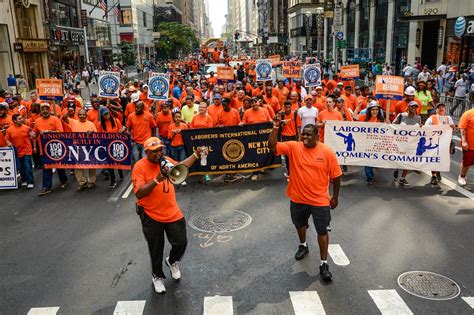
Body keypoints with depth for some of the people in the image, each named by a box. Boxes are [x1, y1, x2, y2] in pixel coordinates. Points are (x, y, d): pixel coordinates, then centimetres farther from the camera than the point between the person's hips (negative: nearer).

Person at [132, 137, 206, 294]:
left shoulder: (166, 160, 1)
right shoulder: (140, 166, -17)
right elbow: (139, 193, -24)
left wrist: (196, 155, 18)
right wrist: (157, 180, -32)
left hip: (172, 213, 4)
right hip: (151, 216, -4)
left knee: (181, 242, 8)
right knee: (156, 250, 11)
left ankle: (172, 261, 42)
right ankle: (157, 276, 37)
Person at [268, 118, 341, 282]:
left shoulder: (327, 152, -13)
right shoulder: (293, 147, -10)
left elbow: (336, 176, -5)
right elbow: (272, 146, -20)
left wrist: (335, 197, 0)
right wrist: (276, 127, -31)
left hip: (320, 200, -2)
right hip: (298, 198, 3)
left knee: (322, 231, 4)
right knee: (300, 225, 24)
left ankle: (324, 264, 18)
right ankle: (303, 246, 53)